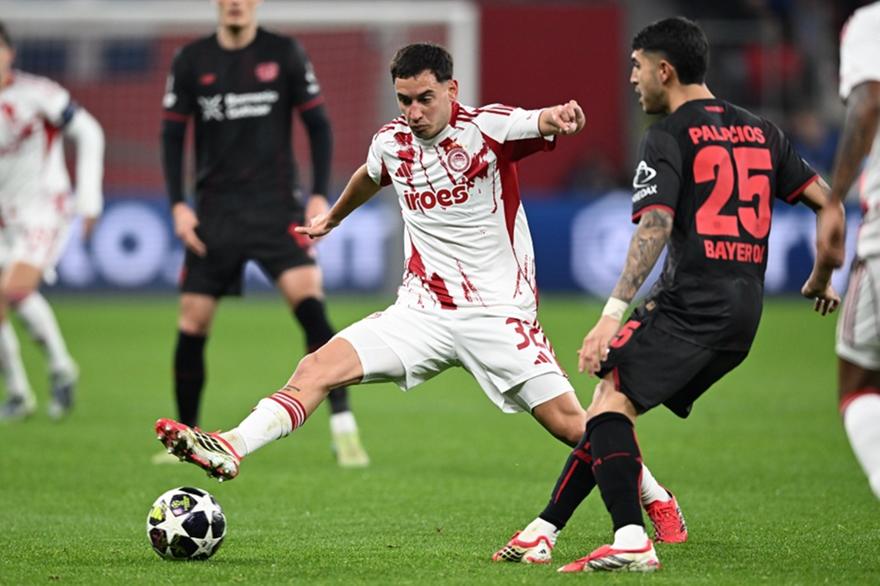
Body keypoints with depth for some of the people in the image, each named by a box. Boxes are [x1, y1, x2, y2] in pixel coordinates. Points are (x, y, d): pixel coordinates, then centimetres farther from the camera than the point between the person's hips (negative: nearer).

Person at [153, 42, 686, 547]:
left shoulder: (487, 127, -10)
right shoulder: (392, 143, 5)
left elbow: (541, 124, -30)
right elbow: (368, 177, 29)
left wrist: (560, 117, -55)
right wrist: (331, 219, 48)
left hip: (500, 312, -4)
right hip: (422, 311, 4)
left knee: (569, 422, -7)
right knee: (320, 367, -15)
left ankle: (657, 500, 14)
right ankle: (229, 449, -24)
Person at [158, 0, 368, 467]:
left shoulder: (284, 54, 0)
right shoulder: (191, 61, 4)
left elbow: (318, 125, 4)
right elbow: (172, 134, 9)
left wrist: (320, 195, -5)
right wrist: (177, 205, -1)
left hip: (276, 205, -2)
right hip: (216, 210, 2)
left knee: (308, 300, -21)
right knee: (192, 323, 0)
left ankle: (343, 427, -19)